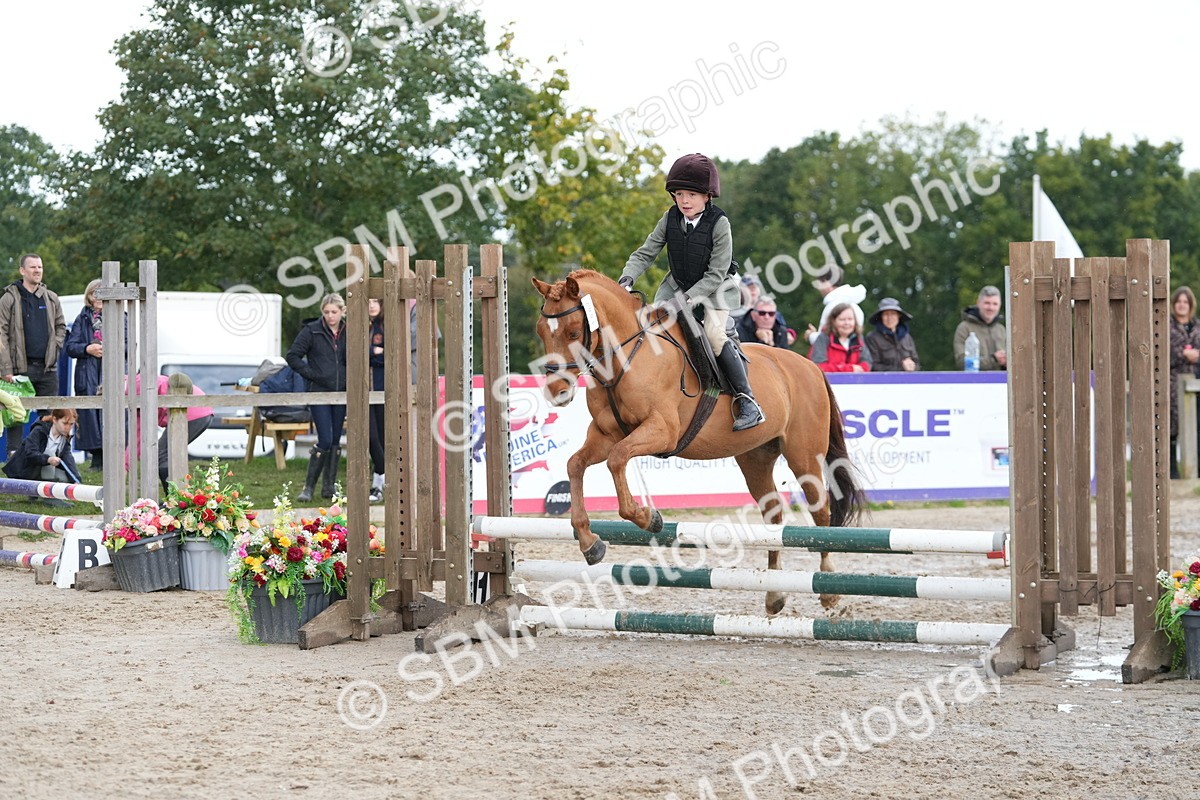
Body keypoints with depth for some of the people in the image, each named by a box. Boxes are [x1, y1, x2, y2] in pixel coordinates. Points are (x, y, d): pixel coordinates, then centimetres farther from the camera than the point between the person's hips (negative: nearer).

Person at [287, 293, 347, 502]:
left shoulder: (348, 333, 8)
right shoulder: (312, 331, -4)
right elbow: (293, 357, -2)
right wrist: (310, 373, -9)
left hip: (341, 393, 4)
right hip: (319, 391, -4)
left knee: (336, 441, 7)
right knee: (325, 441, -12)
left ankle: (329, 486, 16)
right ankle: (308, 486, -2)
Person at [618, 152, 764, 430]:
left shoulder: (719, 224, -23)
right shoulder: (671, 219, -9)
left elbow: (715, 275, -24)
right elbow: (646, 253, -5)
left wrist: (684, 300, -32)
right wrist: (627, 278, -24)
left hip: (716, 288, -6)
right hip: (679, 284, 6)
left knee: (713, 333, -26)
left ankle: (747, 402, -25)